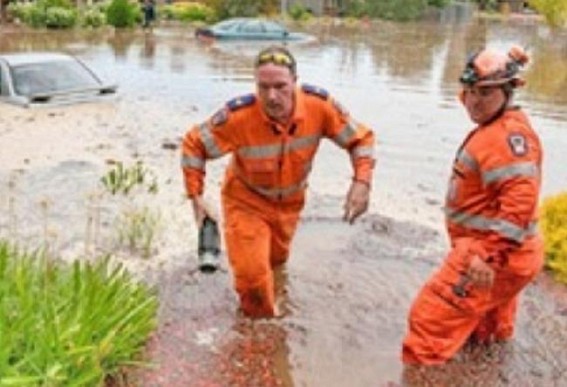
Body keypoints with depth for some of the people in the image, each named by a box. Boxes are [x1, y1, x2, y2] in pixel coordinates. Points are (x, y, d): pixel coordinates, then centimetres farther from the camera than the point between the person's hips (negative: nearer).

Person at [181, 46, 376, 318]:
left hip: (290, 202, 4)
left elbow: (361, 138, -14)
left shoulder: (319, 106, -29)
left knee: (276, 260, 25)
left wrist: (362, 182, -28)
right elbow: (193, 144, -19)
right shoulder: (238, 116, -35)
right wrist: (196, 196, -18)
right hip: (247, 200, -3)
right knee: (252, 273, -12)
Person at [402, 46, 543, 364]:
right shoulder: (496, 129, 14)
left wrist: (491, 255, -33)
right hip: (500, 253, 11)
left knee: (432, 320, -7)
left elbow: (519, 200, -30)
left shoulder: (509, 134, -20)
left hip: (495, 256, -11)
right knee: (484, 336, 28)